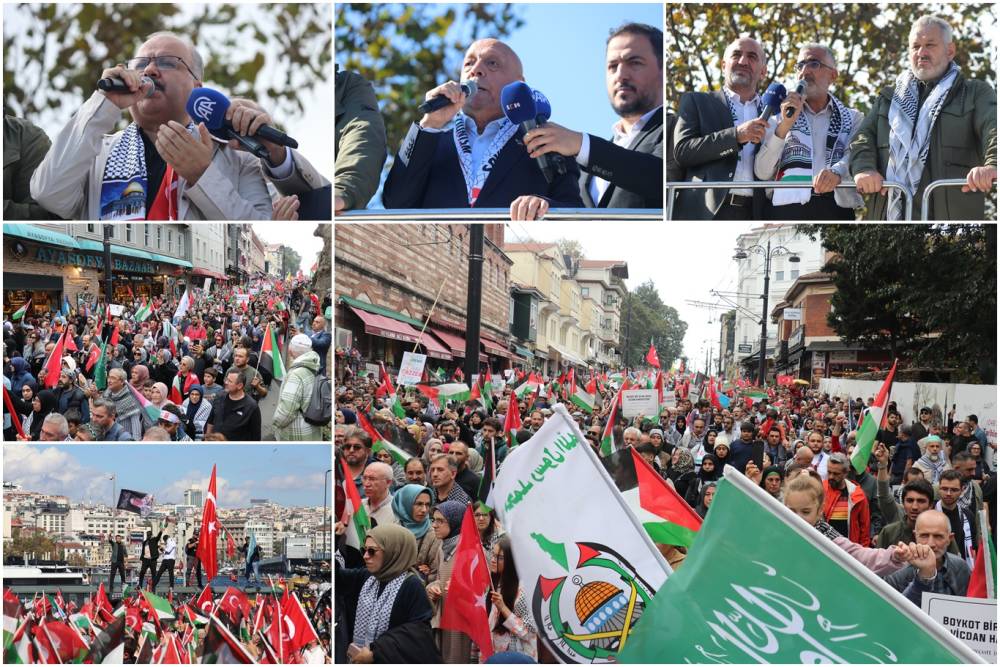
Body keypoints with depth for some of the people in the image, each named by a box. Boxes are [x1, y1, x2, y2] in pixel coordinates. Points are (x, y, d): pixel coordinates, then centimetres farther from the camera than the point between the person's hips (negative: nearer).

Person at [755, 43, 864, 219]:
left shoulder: (853, 119, 19)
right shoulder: (780, 118, 19)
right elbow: (762, 172, 5)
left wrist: (837, 172, -24)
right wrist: (784, 126, -6)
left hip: (836, 207, 0)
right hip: (787, 207, 0)